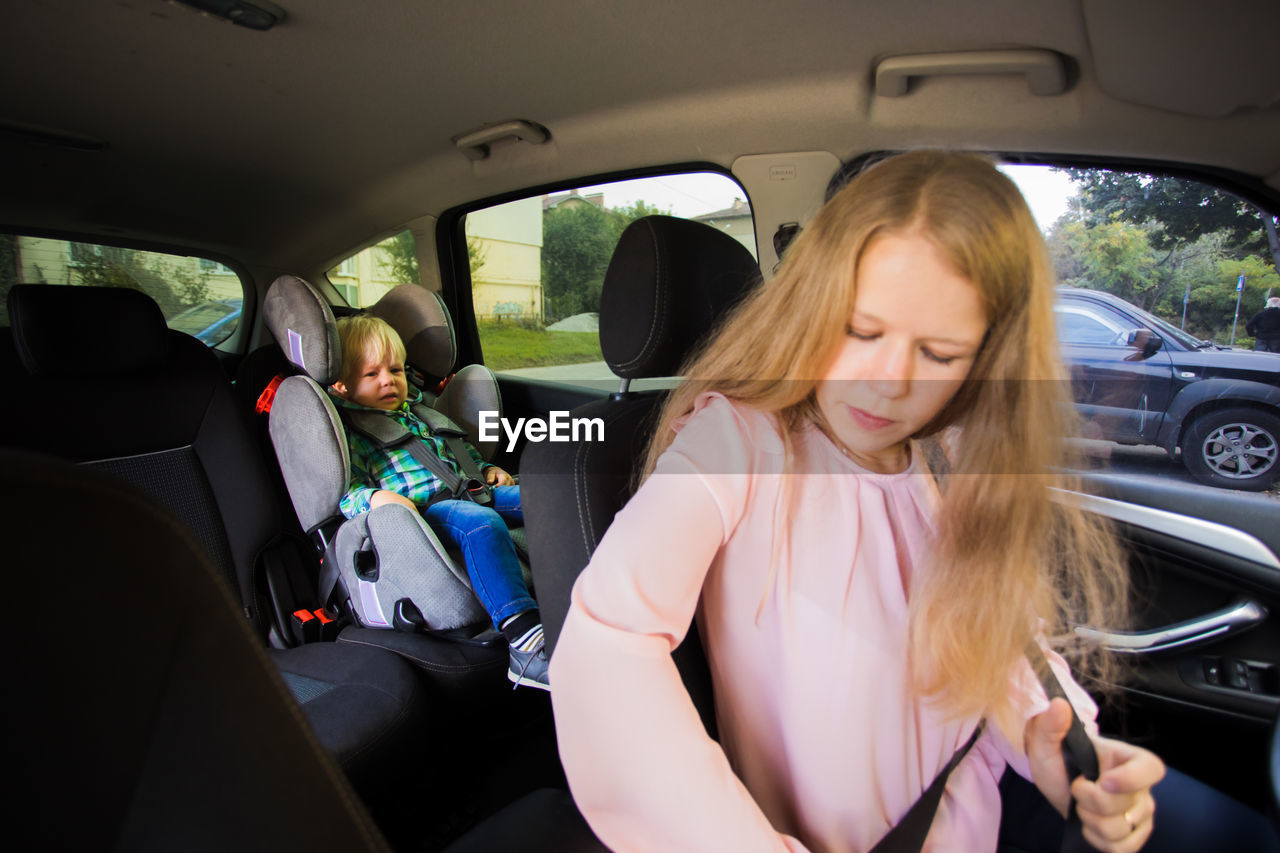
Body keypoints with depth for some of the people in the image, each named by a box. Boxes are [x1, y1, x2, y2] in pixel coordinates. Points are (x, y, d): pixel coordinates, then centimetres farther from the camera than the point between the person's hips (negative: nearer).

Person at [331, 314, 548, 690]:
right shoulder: (349, 431, 9)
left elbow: (464, 452, 40)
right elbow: (346, 491, -3)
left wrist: (488, 470, 21)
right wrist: (375, 497, -23)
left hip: (467, 493, 8)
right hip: (421, 510, -8)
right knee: (480, 522, -38)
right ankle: (523, 636, -50)